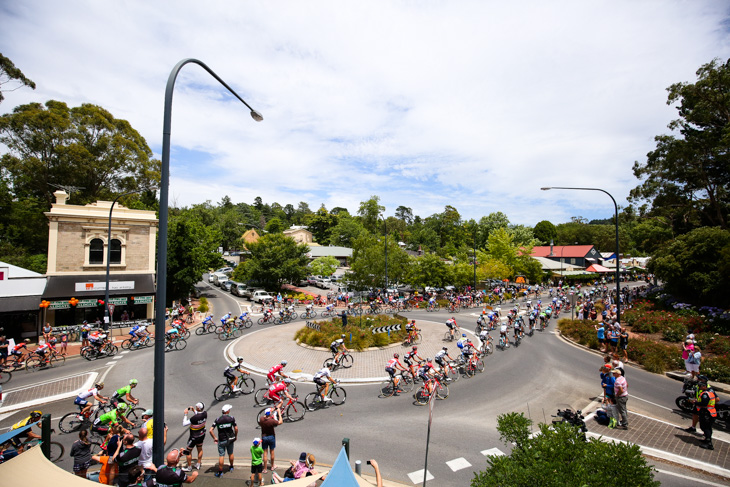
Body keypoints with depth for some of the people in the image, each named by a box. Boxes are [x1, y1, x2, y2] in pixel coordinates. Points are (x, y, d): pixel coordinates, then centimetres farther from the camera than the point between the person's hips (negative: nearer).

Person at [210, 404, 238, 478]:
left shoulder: (217, 420, -9)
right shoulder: (231, 418, -11)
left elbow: (210, 430, -14)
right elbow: (236, 428, -11)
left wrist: (214, 438, -1)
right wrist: (235, 436, 6)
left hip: (221, 440, -1)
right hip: (230, 439, 1)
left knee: (221, 456, 9)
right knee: (230, 454, 19)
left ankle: (220, 472, 13)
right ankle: (231, 467, 37)